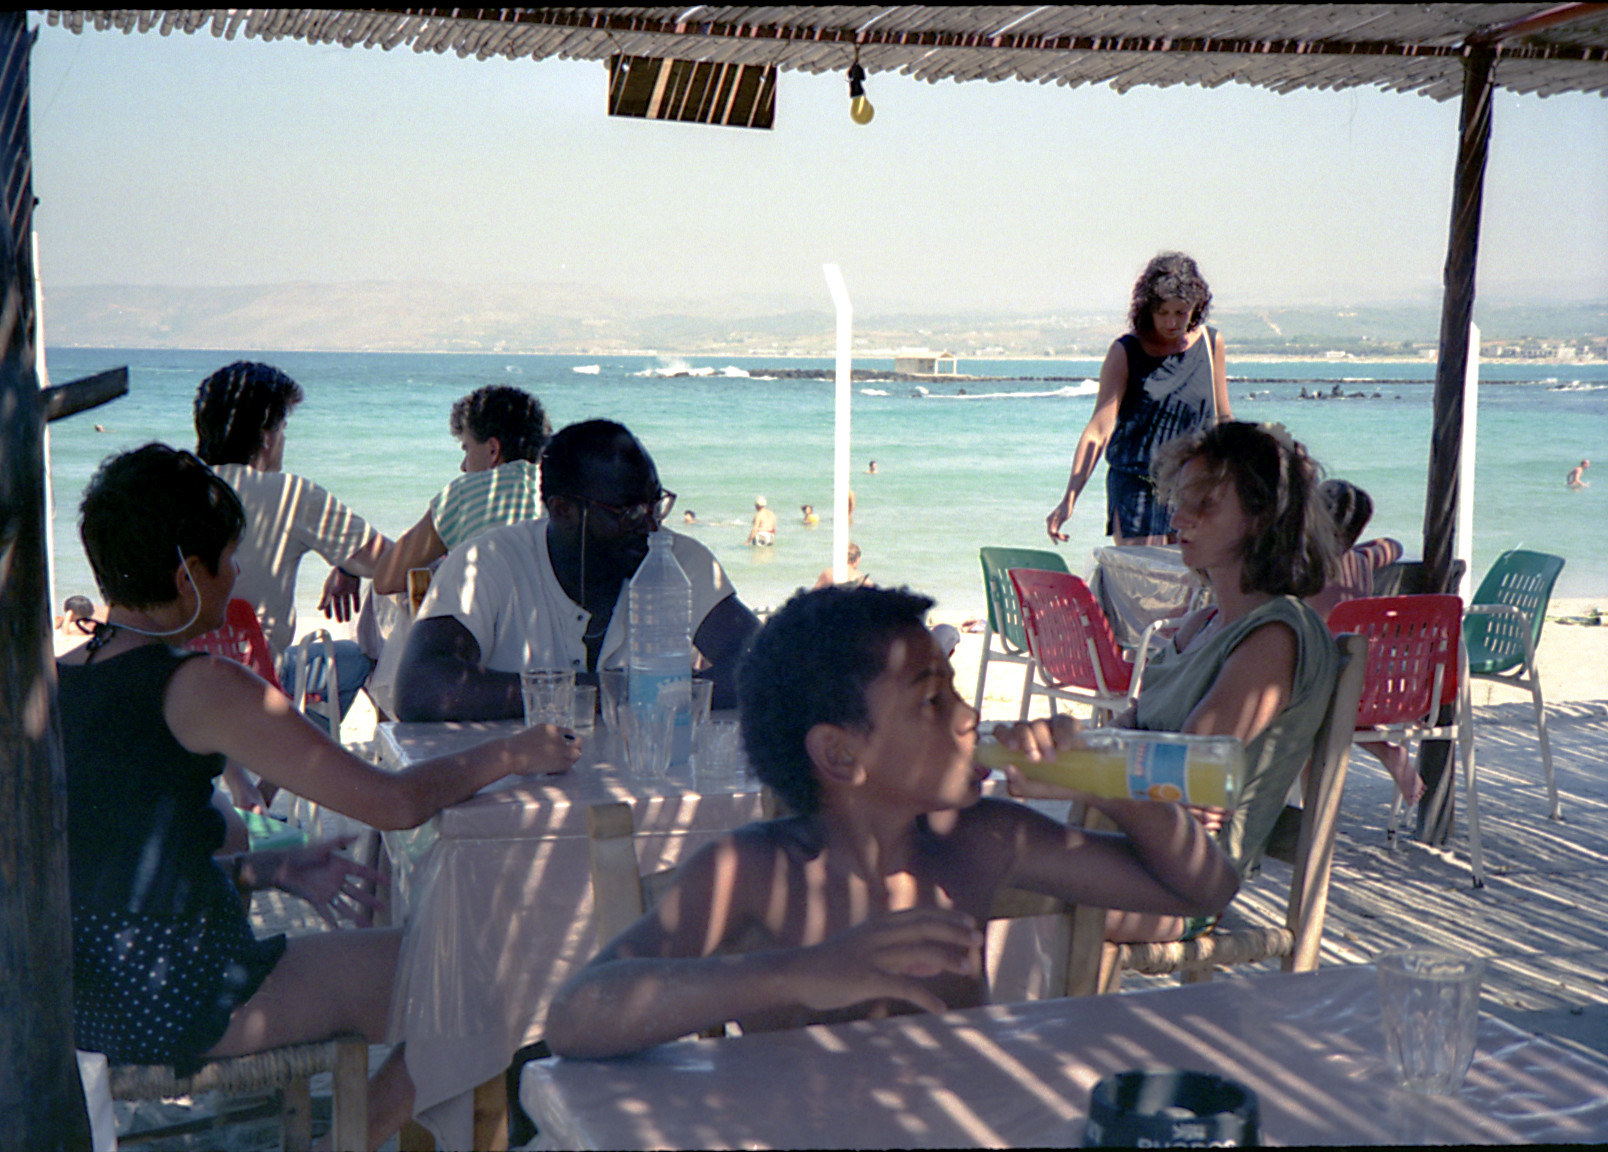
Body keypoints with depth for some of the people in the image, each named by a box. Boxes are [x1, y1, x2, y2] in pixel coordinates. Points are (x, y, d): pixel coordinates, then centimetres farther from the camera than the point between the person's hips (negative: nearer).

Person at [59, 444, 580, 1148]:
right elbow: (393, 802, -18)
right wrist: (511, 753, -2)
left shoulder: (52, 683, 5)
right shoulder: (199, 687, -19)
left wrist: (267, 870, 15)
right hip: (179, 1007, -9)